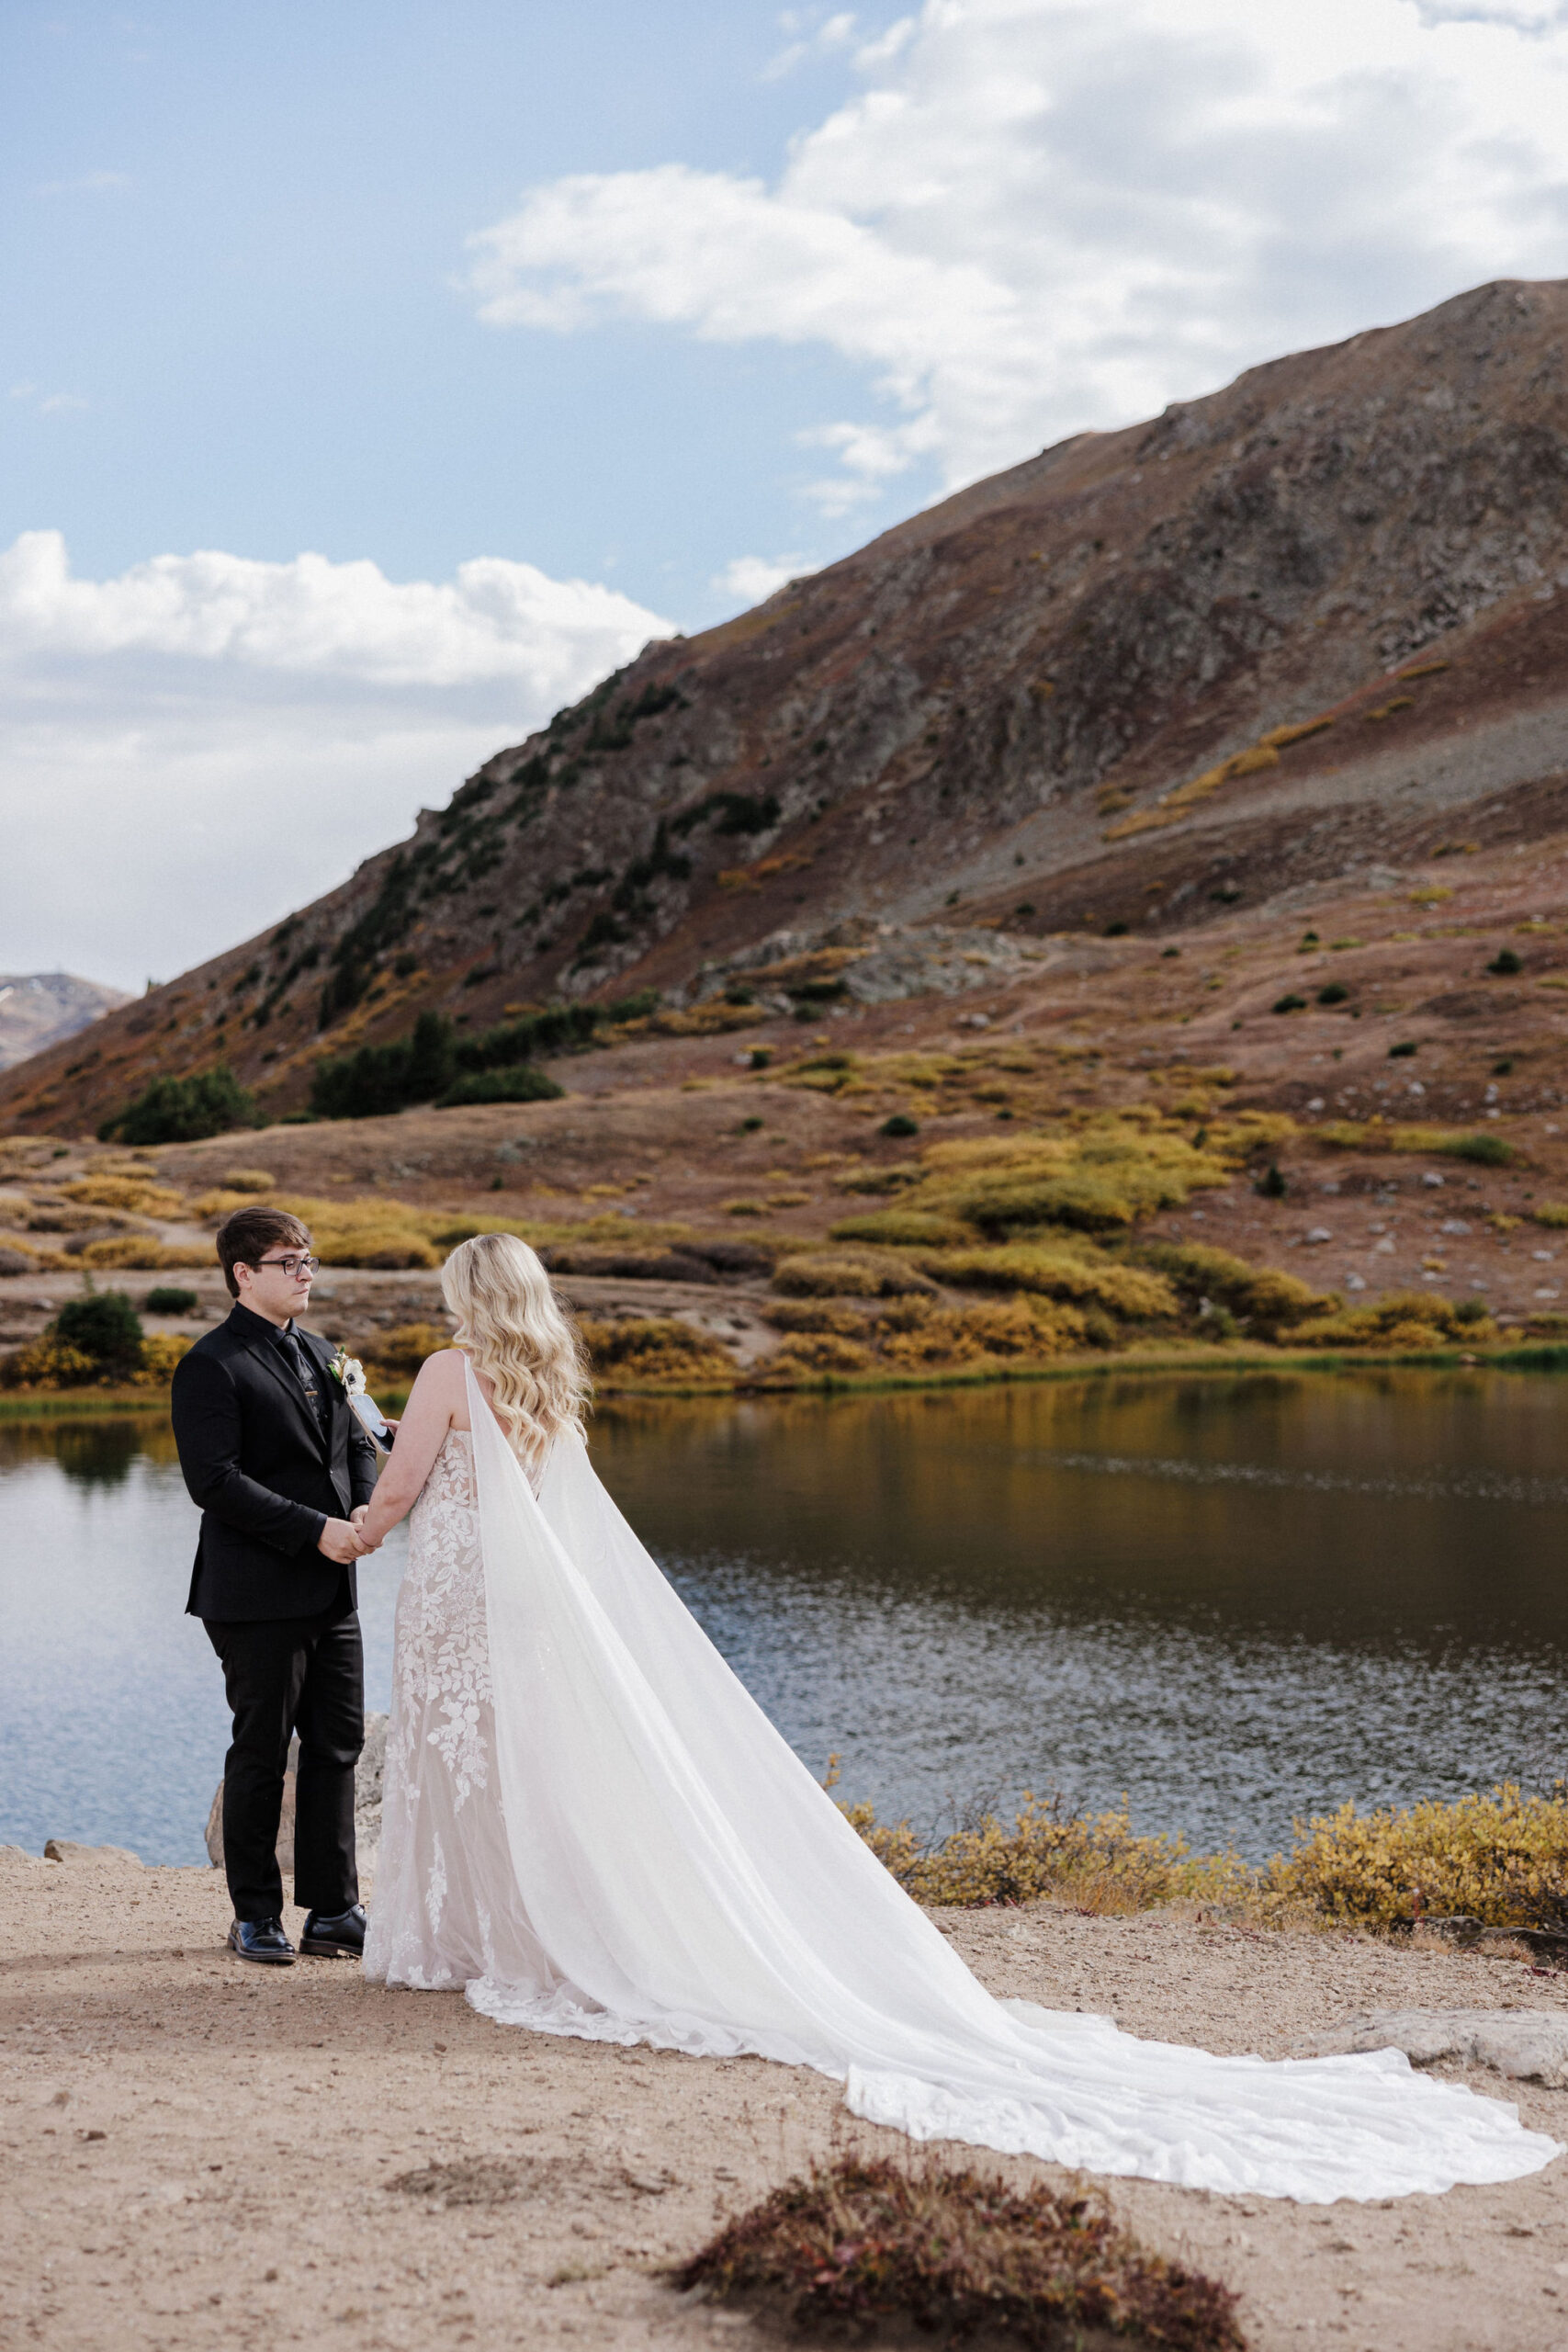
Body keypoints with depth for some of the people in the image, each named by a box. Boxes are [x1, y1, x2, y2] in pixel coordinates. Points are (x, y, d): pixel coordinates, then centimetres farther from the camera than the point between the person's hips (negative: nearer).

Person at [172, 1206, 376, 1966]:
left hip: (331, 1590, 7)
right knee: (262, 1754, 2)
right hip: (257, 1596, -7)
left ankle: (333, 1910, 16)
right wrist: (316, 1530, -20)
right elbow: (215, 1481, -18)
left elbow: (355, 1445, 19)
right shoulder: (211, 1366, -10)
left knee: (338, 1747, 8)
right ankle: (256, 1917, 14)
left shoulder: (319, 1354, 15)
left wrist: (364, 1510, -3)